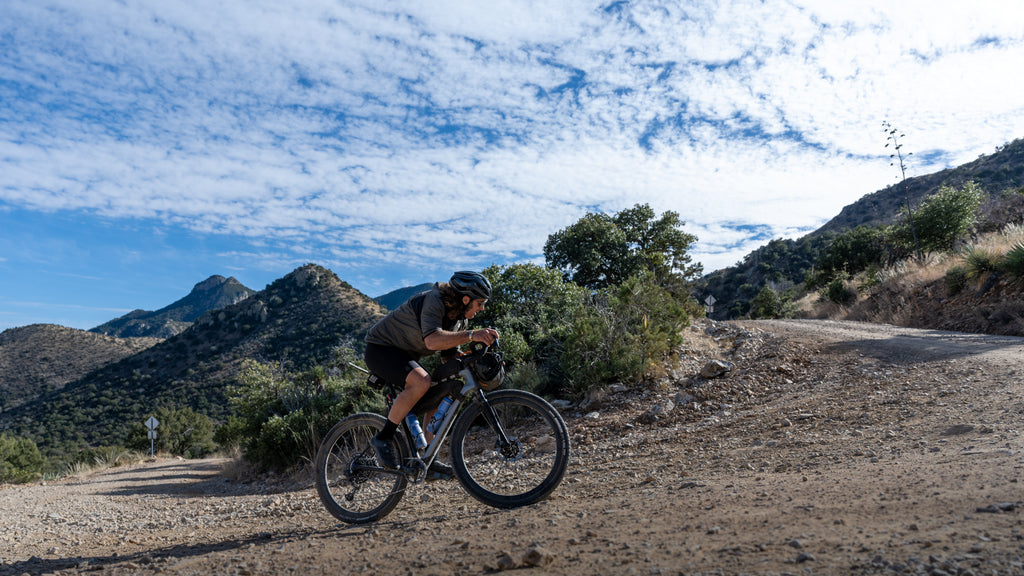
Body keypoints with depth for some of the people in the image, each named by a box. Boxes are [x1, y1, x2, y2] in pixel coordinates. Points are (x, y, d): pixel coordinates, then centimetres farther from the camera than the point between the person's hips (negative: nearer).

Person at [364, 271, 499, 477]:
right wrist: (471, 335, -51)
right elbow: (432, 340, -44)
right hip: (380, 348, -9)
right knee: (421, 382, -32)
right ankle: (383, 439, -18)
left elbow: (450, 355, 5)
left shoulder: (460, 318, 2)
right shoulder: (434, 301, -27)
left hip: (405, 355, 10)